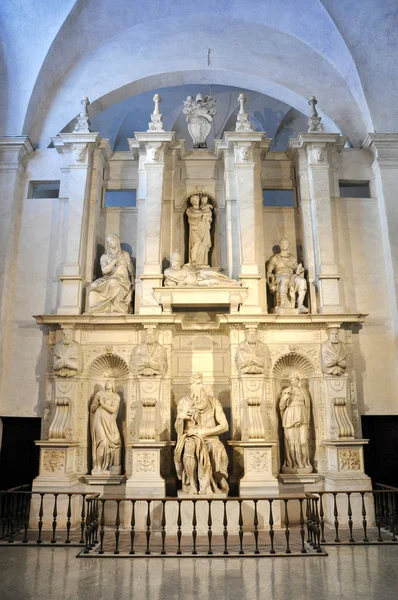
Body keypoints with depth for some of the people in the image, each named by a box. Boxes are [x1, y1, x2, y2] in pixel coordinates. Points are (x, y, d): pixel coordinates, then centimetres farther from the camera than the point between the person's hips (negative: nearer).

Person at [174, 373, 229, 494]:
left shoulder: (214, 402, 0)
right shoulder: (183, 402, 1)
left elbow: (224, 426, -4)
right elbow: (178, 429, 2)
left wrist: (203, 432, -15)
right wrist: (180, 418, -20)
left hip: (210, 439, 0)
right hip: (190, 439, 0)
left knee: (218, 450, -34)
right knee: (190, 450, -36)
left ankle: (205, 489, -25)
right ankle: (192, 488, -25)